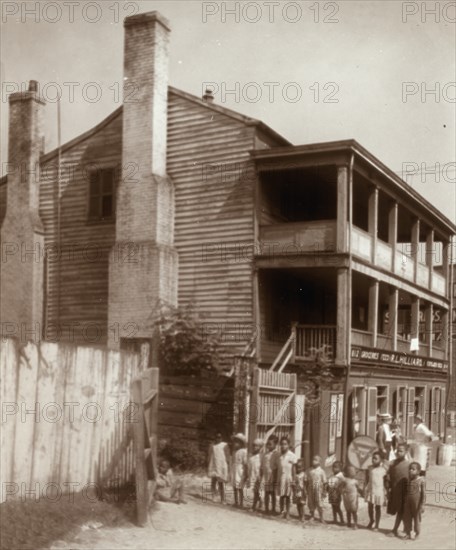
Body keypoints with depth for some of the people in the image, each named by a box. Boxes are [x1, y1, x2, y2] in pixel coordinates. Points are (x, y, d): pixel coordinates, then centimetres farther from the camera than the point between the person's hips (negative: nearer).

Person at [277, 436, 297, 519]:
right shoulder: (280, 455, 9)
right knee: (281, 496, 4)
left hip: (288, 478, -4)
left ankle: (287, 512, 8)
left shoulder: (292, 455, -4)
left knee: (287, 496, 2)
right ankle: (282, 512, 9)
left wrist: (293, 480, -8)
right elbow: (278, 468, 13)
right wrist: (277, 480, 11)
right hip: (281, 478, 4)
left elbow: (294, 468, -4)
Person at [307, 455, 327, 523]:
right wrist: (307, 489, 8)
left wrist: (324, 491, -6)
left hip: (318, 489, -3)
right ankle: (312, 516, 25)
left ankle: (321, 518, 10)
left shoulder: (321, 471, -5)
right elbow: (308, 481, 10)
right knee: (311, 503, 9)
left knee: (319, 504, -1)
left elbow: (324, 482, -3)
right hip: (310, 489, 3)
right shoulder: (310, 470, 4)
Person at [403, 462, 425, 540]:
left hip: (416, 501, -5)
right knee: (407, 517, 7)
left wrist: (422, 504, -14)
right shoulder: (409, 480, 5)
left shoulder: (421, 480, -10)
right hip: (408, 500, 5)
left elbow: (423, 493, -11)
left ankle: (417, 534, 20)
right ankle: (408, 533, 19)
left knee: (417, 517, 6)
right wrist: (405, 501, 11)